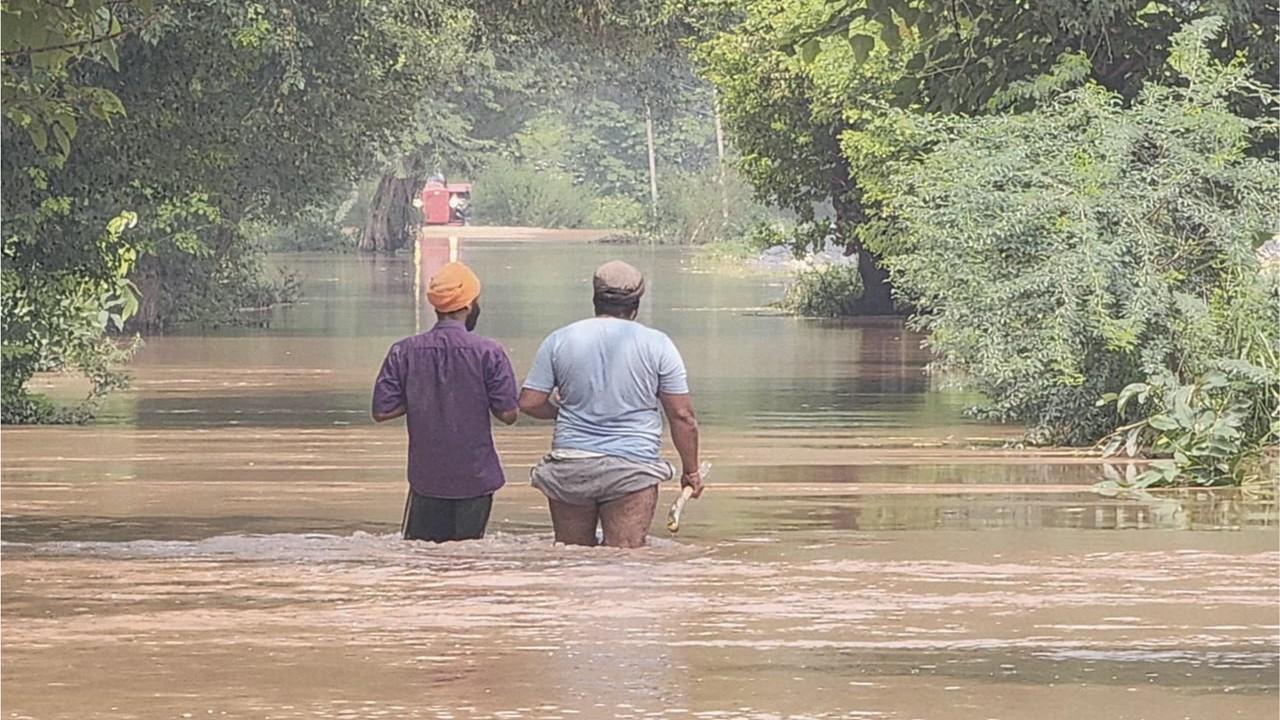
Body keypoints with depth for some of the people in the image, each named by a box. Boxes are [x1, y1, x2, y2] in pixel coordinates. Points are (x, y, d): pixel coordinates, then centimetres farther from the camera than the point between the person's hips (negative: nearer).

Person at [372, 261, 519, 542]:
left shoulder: (403, 352, -3)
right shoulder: (489, 353, -9)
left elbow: (382, 411, -3)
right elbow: (507, 413, -9)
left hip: (426, 478, 2)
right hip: (475, 478, -2)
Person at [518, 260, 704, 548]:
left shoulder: (559, 341, 4)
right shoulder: (656, 345, 0)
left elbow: (529, 403, 4)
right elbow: (682, 416, 1)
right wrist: (691, 471, 11)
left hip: (570, 468, 2)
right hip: (632, 468, -2)